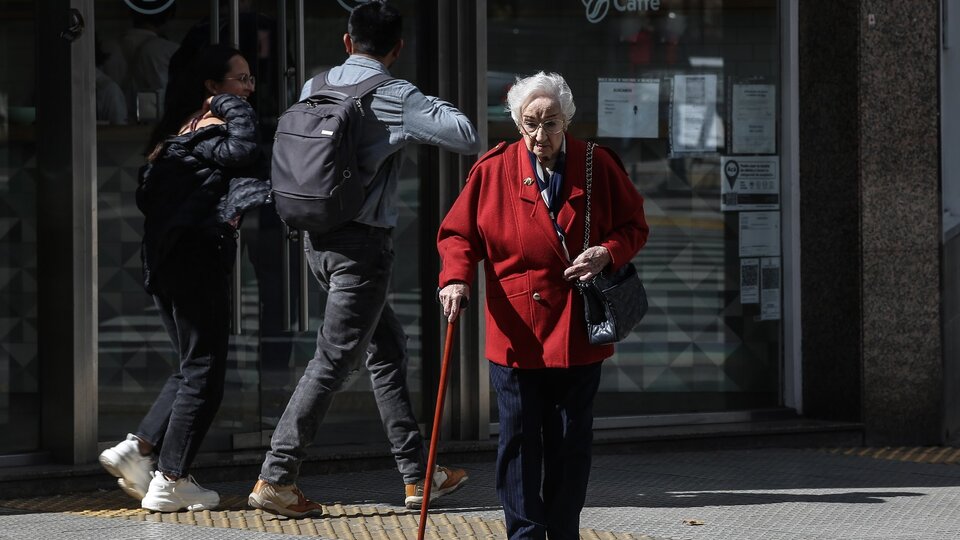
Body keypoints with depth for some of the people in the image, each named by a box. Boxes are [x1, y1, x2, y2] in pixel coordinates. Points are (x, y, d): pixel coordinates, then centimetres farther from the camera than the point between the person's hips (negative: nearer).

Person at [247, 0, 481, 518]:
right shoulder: (396, 97, -12)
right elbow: (469, 138, -14)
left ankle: (417, 474, 21)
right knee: (333, 360, -4)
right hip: (362, 244, -8)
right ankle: (276, 478, -5)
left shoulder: (315, 87, 7)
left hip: (318, 237, 8)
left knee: (387, 347, 17)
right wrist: (439, 107, 4)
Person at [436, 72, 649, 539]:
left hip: (578, 335, 1)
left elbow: (633, 227, 8)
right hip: (515, 333, -1)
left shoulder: (598, 167, 0)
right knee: (518, 442, 1)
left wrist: (607, 254, -12)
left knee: (571, 443, 8)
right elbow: (458, 233, 3)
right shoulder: (493, 170, -1)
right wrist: (456, 277, -15)